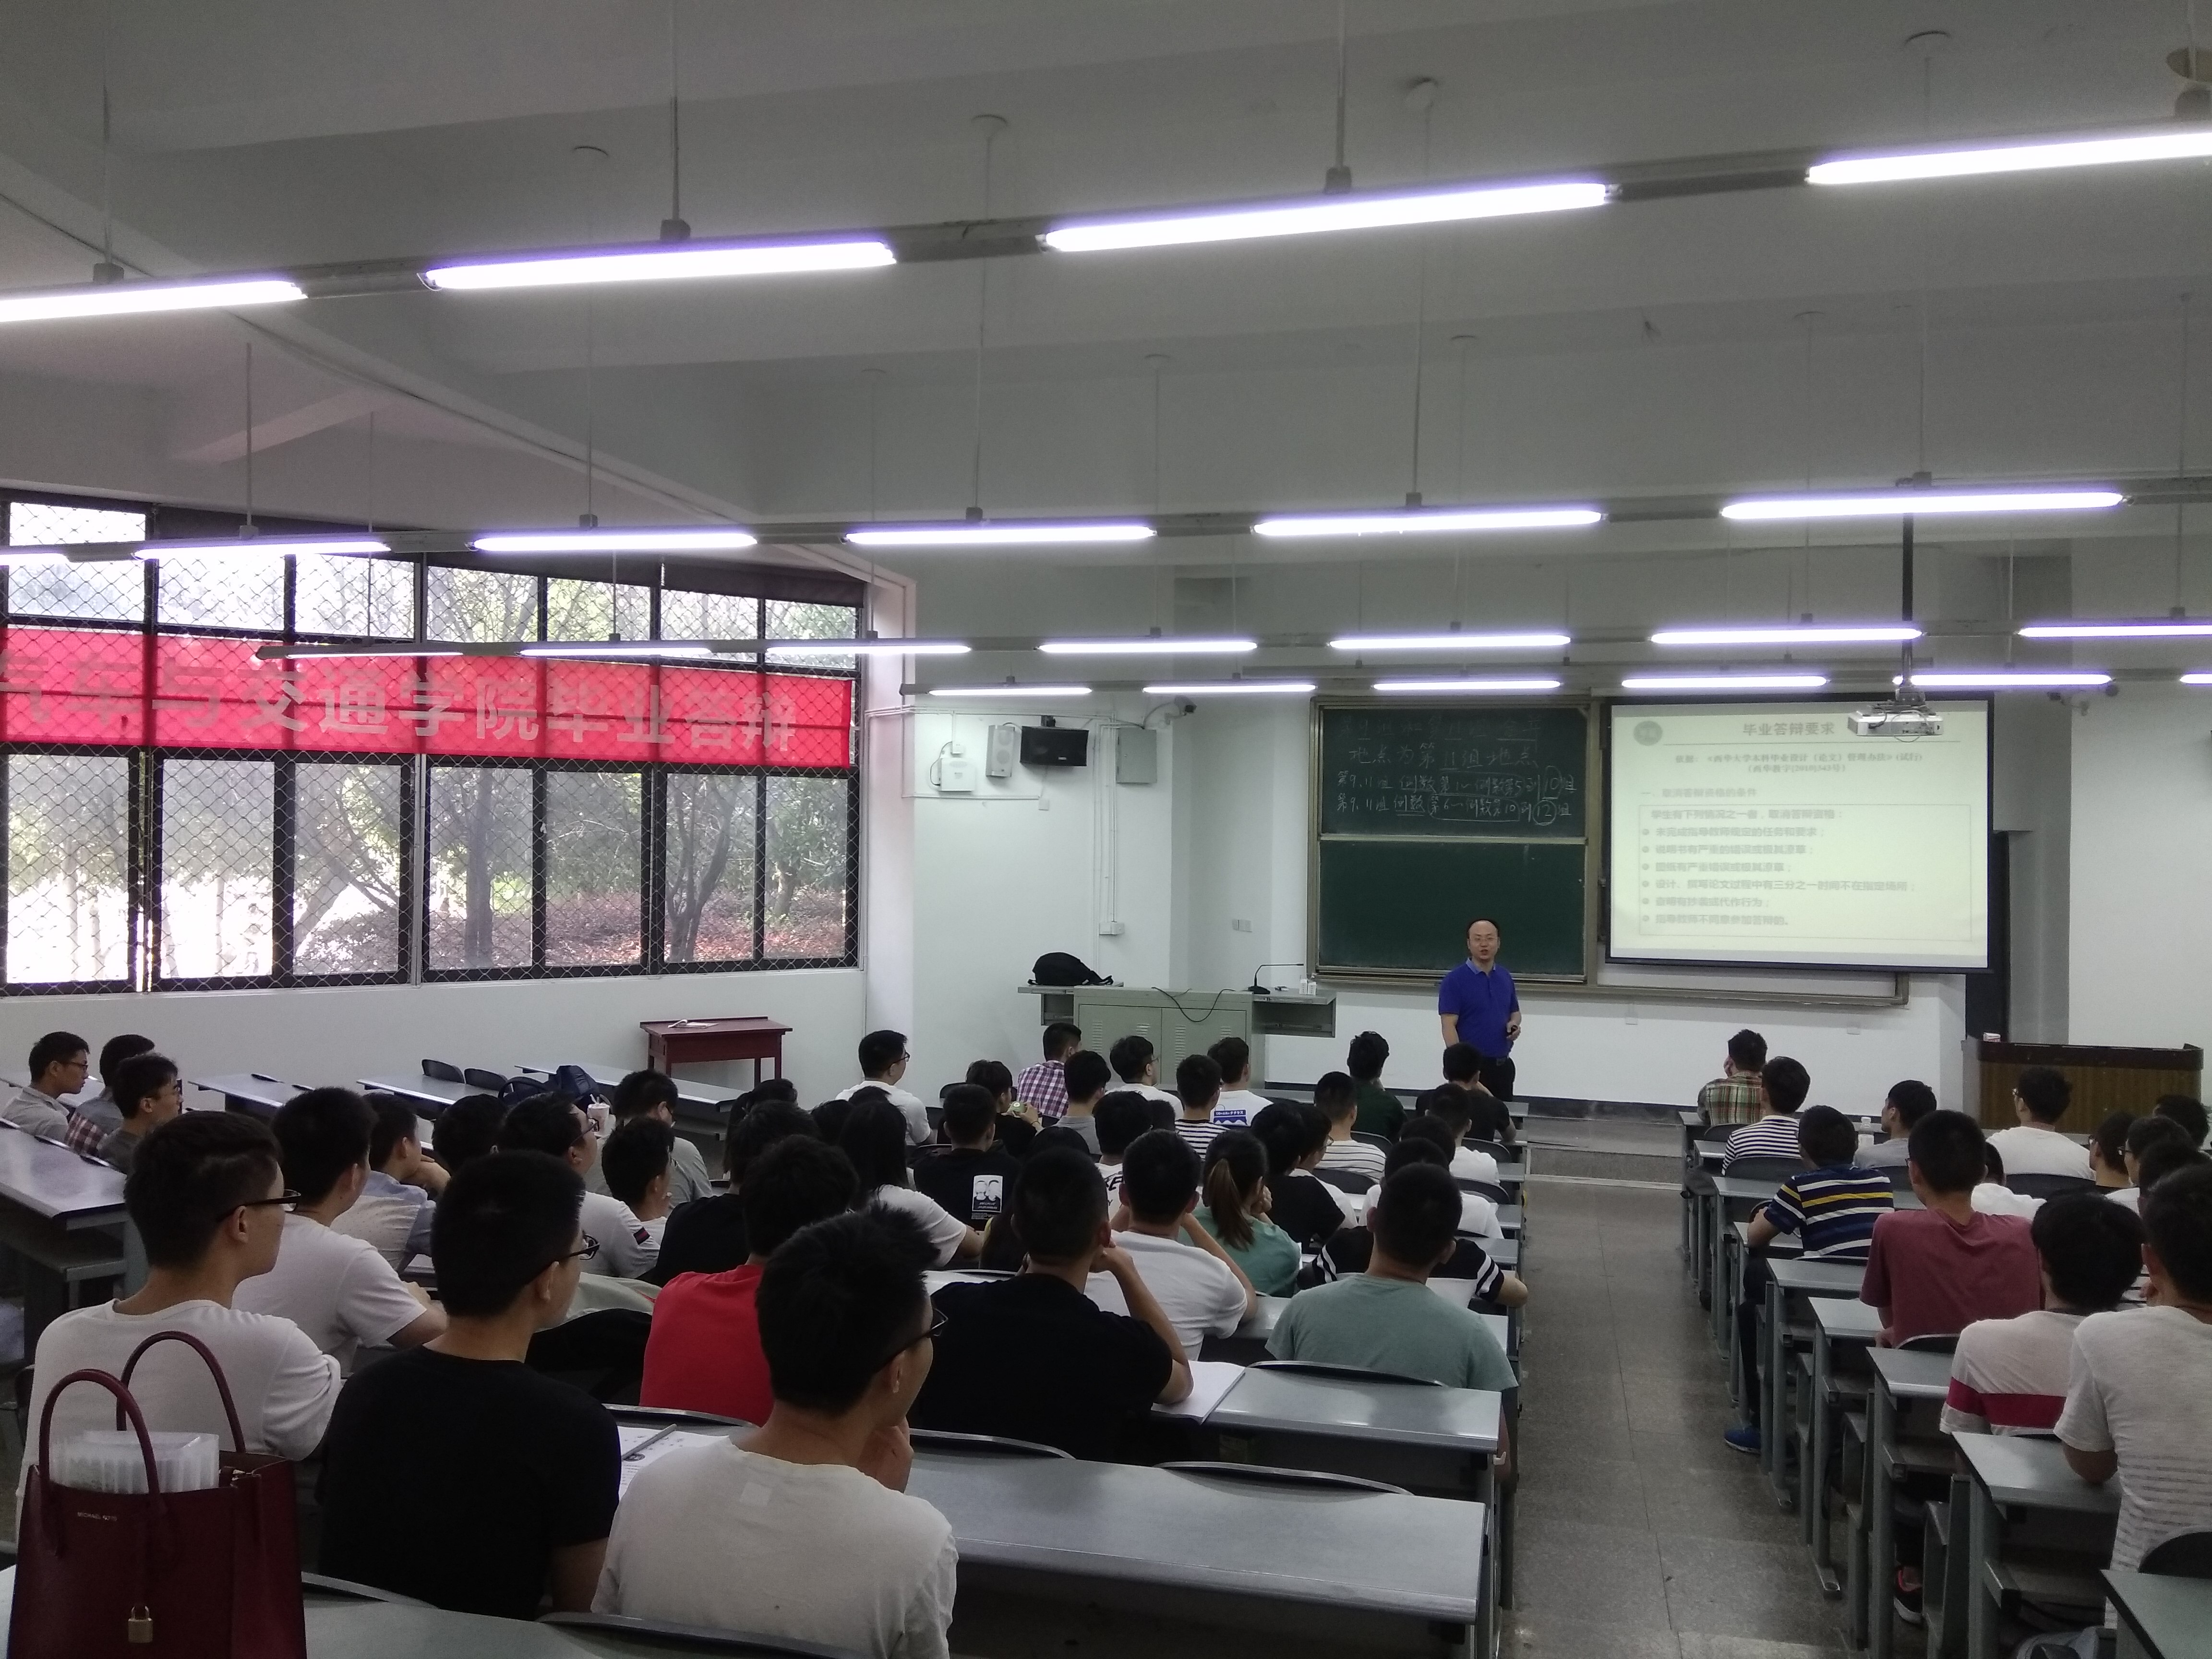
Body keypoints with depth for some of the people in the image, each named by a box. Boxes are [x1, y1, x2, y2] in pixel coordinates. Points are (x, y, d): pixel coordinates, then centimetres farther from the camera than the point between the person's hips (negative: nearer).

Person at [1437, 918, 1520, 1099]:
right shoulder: (1455, 980, -11)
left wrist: (1514, 1024, -4)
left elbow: (1515, 1012, 21)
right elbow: (1449, 1026, -16)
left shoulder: (1505, 977, 9)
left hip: (1502, 1065, 6)